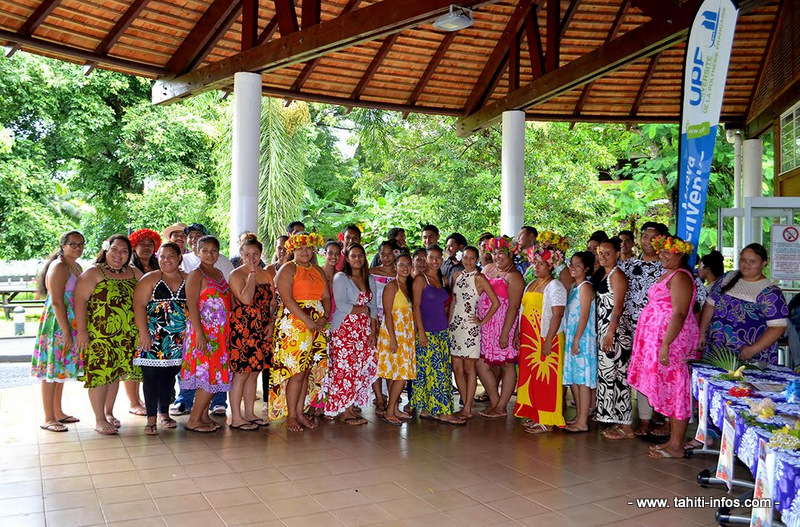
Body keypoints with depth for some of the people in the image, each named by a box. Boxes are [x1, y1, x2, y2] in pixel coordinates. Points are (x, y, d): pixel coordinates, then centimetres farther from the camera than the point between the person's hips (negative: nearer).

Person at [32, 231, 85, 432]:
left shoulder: (77, 267, 14)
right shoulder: (59, 267, -14)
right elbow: (56, 302, -19)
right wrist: (66, 331, -22)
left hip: (70, 324, 9)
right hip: (57, 324, -9)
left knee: (60, 369, 15)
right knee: (52, 369, -3)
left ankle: (58, 413, 24)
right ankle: (48, 419, 2)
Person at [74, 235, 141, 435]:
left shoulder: (134, 274, 12)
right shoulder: (93, 273, -3)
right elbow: (80, 301, -9)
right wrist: (81, 330, -16)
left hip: (126, 336, 5)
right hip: (98, 336, -5)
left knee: (116, 373, 12)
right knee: (100, 374, -4)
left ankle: (109, 412, 27)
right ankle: (99, 420, 5)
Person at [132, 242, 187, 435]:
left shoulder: (188, 280, 9)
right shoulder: (150, 279, -1)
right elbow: (139, 305, -7)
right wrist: (144, 333, -15)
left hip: (179, 339, 3)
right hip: (154, 337, -3)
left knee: (170, 375, 9)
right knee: (152, 375, -5)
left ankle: (164, 413, 22)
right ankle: (151, 419, 1)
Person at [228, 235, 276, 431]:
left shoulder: (266, 275, 13)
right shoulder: (236, 274, -6)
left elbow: (273, 303, 16)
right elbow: (246, 299, -21)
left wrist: (271, 323, 1)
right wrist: (252, 273, -15)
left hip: (262, 331, 7)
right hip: (242, 329, -6)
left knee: (254, 373, 11)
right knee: (241, 373, -4)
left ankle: (249, 414, 21)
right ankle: (236, 418, 4)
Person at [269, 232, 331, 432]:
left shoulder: (318, 271, 18)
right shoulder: (288, 269, -3)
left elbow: (326, 297, 13)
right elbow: (287, 299, -14)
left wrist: (324, 317, -5)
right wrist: (308, 320, -18)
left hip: (316, 326, 6)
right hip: (293, 324, -6)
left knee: (306, 372, 8)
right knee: (296, 372, -7)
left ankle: (300, 413, 16)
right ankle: (291, 417, 2)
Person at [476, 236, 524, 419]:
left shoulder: (514, 276, -9)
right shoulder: (487, 269, 13)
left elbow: (513, 306, -15)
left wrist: (505, 333, -20)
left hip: (503, 326, -7)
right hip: (485, 326, 8)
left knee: (507, 365, 0)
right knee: (481, 364, 10)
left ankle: (501, 408, 9)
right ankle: (495, 402, 23)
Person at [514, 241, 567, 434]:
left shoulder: (555, 286, -9)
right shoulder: (531, 285, 16)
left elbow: (557, 315, -16)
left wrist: (548, 341, -21)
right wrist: (517, 334, 15)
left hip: (546, 340, -8)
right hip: (528, 339, 8)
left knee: (545, 379, -4)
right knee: (529, 377, 11)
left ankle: (546, 421, 3)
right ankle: (533, 416, 22)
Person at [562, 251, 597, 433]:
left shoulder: (585, 287, -12)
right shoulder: (573, 286, 16)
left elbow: (584, 316, -17)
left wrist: (576, 340, -19)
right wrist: (570, 339, 15)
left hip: (582, 338, -9)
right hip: (571, 336, 9)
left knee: (582, 379, -6)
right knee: (573, 377, 14)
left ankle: (583, 422, -2)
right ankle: (579, 416, 23)